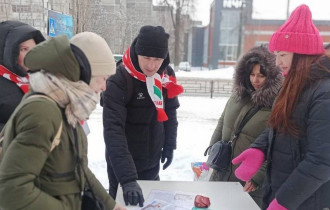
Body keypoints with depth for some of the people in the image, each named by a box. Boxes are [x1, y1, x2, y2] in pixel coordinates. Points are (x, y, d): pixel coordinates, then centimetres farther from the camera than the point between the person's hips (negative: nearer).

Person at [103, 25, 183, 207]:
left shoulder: (167, 75, -6)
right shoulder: (119, 81, -25)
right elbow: (113, 131, -32)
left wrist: (169, 145, 7)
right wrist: (127, 178, -39)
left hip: (152, 162, 5)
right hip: (123, 164, -5)